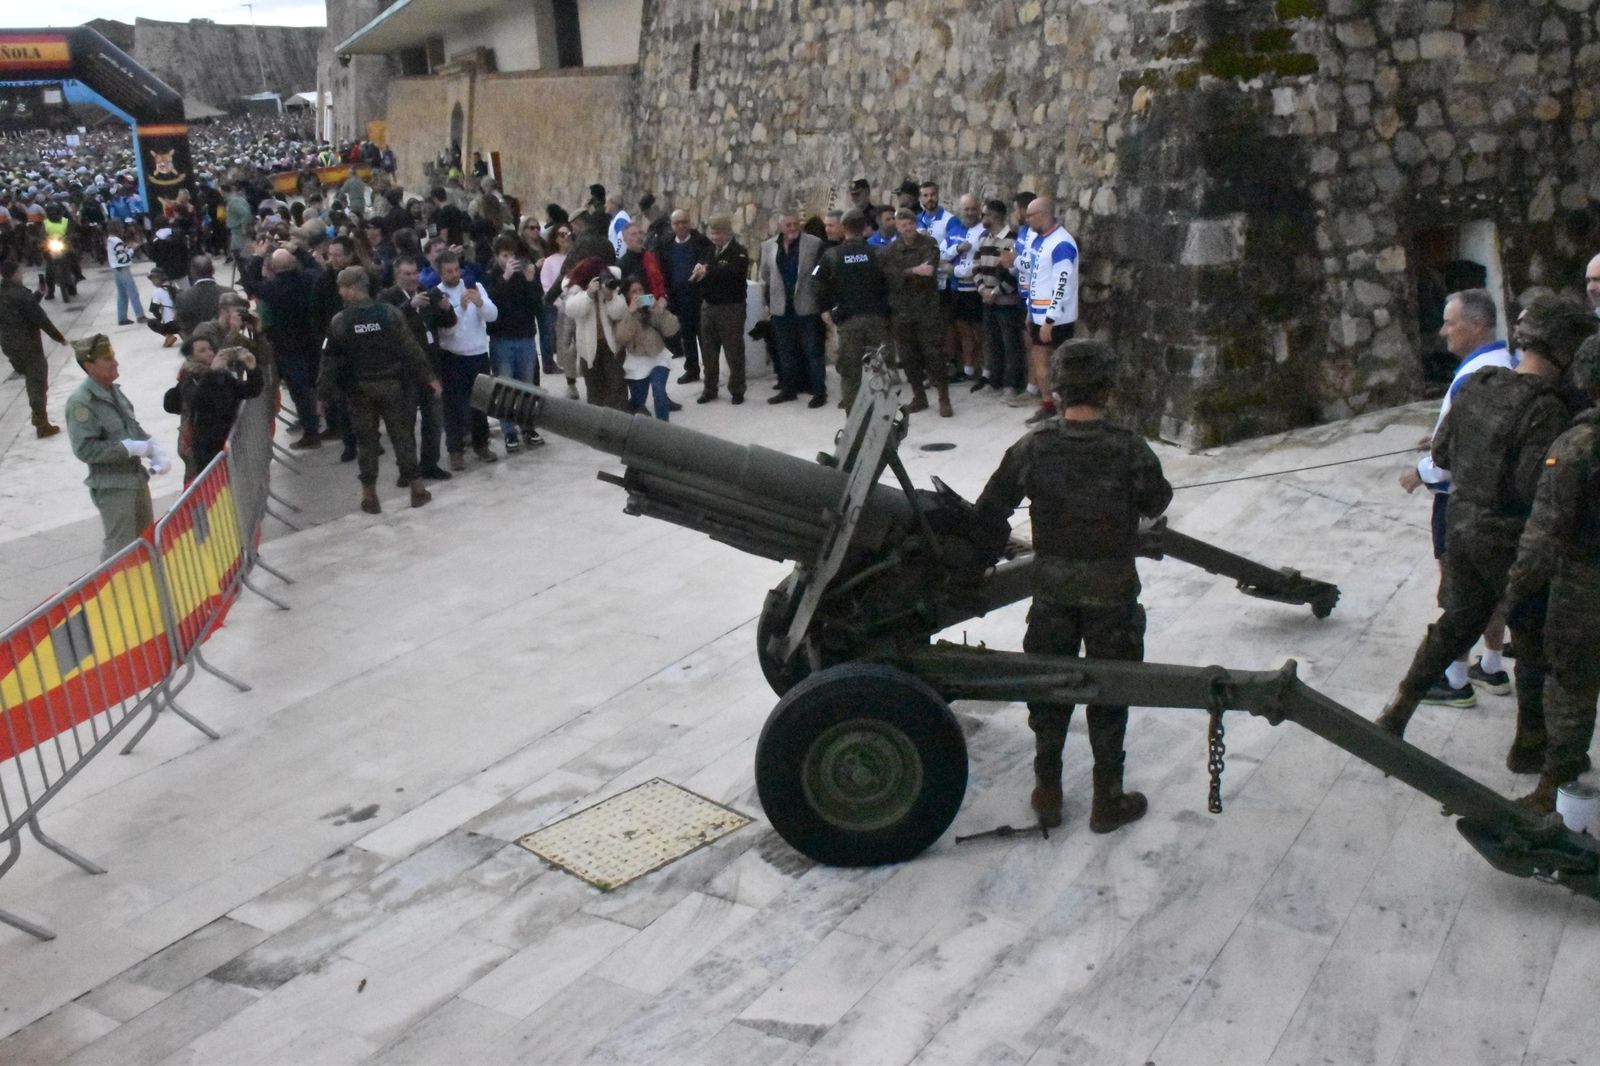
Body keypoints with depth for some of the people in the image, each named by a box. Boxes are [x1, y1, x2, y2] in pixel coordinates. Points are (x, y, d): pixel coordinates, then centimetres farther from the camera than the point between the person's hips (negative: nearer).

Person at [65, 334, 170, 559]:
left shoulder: (113, 390, 5)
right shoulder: (80, 403, -19)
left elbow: (133, 426, 15)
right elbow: (85, 449, -24)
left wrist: (156, 451, -3)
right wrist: (131, 448, -23)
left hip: (136, 476, 8)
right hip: (111, 485, -8)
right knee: (120, 548, -6)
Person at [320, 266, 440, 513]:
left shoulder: (339, 322, -9)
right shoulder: (389, 313, -8)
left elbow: (331, 360, -7)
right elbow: (411, 349, -6)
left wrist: (323, 393, 2)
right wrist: (428, 377, 2)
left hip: (359, 389, -1)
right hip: (392, 385, 1)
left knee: (366, 439, 8)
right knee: (402, 434, 9)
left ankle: (369, 494, 11)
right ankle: (416, 488, 13)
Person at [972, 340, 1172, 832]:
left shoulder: (1033, 447, -9)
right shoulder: (1129, 450, -15)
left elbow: (990, 509, -1)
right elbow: (1157, 503, 3)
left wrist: (994, 551, 17)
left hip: (1052, 588, 2)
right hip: (1112, 589, -2)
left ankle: (1048, 795, 26)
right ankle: (1108, 800, 22)